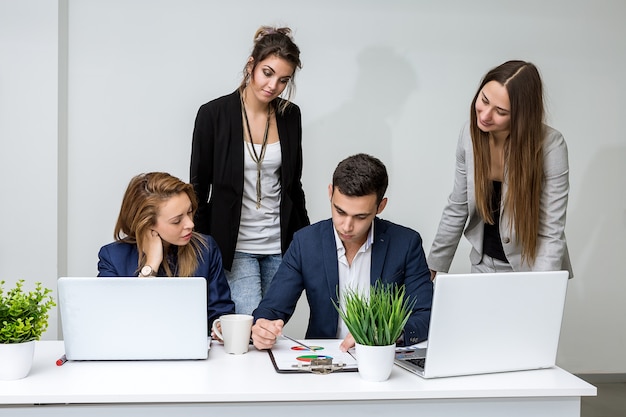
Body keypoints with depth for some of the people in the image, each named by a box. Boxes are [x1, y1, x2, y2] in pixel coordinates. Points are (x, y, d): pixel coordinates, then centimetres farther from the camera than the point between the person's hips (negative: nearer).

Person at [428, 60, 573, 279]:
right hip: (483, 263, 4)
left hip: (530, 268, -3)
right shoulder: (470, 132, -12)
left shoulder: (550, 145, -23)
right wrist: (434, 266, 5)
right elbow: (457, 208, 0)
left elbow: (551, 233, -21)